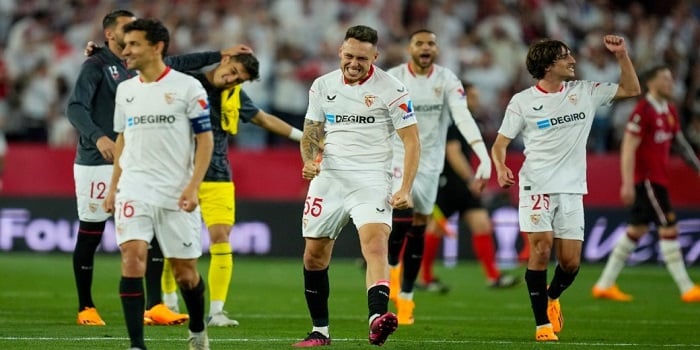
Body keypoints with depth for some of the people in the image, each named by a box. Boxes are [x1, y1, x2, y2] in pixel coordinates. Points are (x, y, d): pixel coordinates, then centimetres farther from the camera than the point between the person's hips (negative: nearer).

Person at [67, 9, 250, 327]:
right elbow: (75, 108, -16)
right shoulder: (96, 66, -7)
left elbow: (177, 63, 25)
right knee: (89, 236, 1)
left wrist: (221, 54, 23)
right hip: (97, 164, -6)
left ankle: (154, 306, -2)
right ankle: (86, 309, 13)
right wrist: (98, 137, -32)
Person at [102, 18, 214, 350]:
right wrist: (113, 186, 14)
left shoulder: (187, 87, -4)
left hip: (176, 193, -3)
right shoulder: (125, 90, 10)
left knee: (185, 270, 5)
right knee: (132, 256, -16)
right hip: (134, 188, 3)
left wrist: (193, 186, -13)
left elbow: (205, 138, -4)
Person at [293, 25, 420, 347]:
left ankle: (377, 320, -43)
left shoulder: (390, 89, -5)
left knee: (375, 244, -25)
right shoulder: (322, 86, 8)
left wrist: (405, 190, -13)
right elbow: (311, 131, 17)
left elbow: (412, 141, -4)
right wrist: (309, 161, -5)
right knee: (314, 255, 7)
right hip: (328, 179, 5)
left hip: (371, 182, -5)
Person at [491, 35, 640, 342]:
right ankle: (543, 323, -6)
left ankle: (552, 297, 32)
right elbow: (500, 143, 2)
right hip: (537, 187, -3)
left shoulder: (584, 92, 9)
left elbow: (631, 89, 15)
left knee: (570, 262, -1)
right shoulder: (522, 102, 0)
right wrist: (501, 167, -19)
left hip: (571, 189, 3)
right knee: (541, 248, -16)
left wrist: (621, 55, 4)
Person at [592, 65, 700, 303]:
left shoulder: (669, 111, 12)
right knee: (669, 228, -9)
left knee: (636, 230, 12)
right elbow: (628, 148, -18)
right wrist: (627, 184, -23)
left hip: (657, 179, 10)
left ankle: (605, 285, 17)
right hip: (646, 178, -10)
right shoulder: (643, 111, -15)